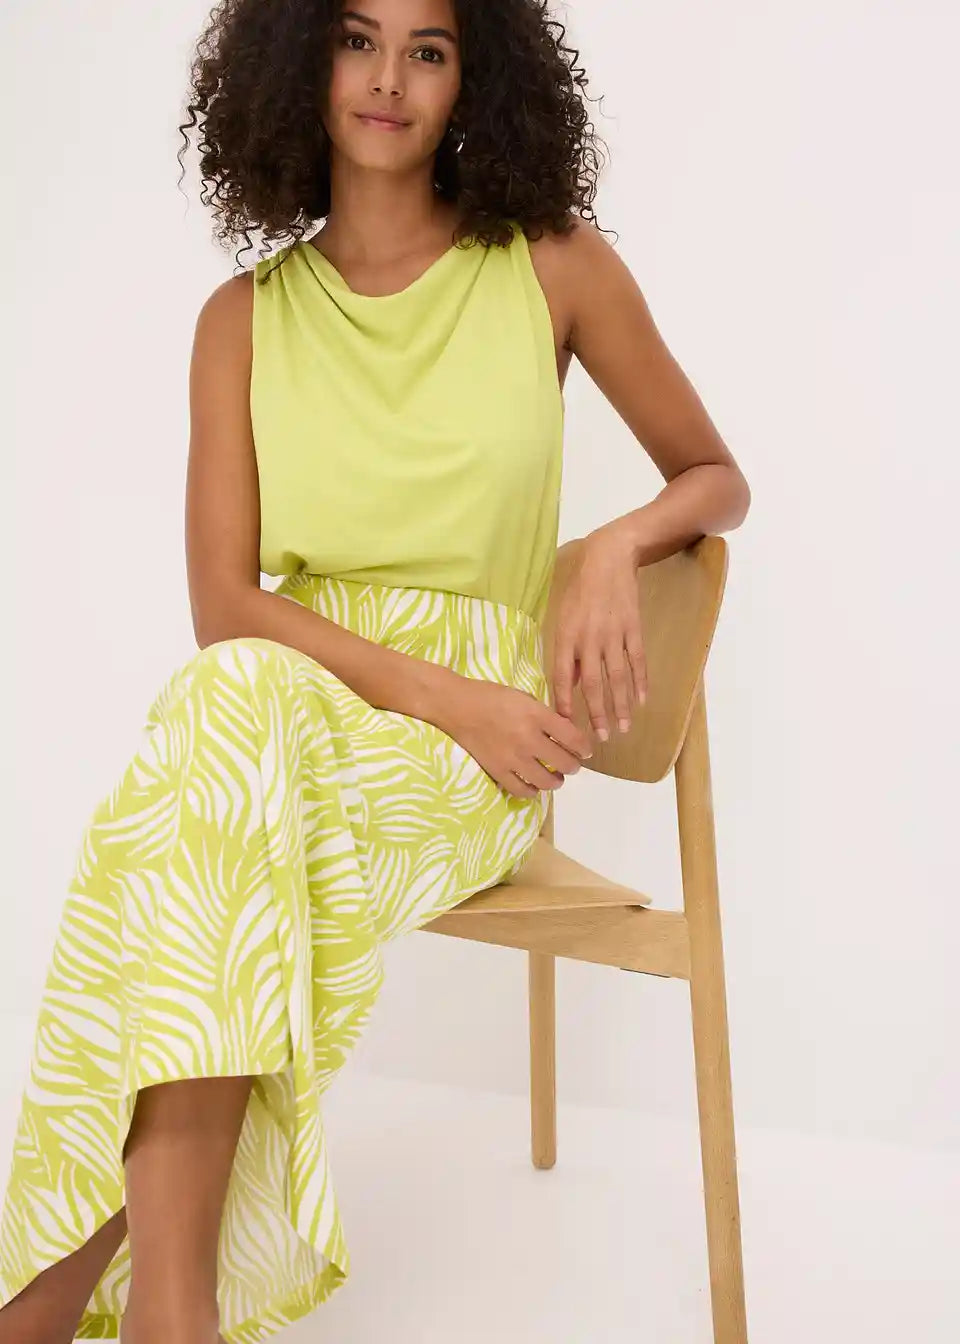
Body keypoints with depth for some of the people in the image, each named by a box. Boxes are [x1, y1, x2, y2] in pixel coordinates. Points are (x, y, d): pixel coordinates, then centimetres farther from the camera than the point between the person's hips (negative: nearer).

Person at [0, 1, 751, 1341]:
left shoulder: (556, 268, 4)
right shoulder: (247, 316, 8)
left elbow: (718, 478, 14)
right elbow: (225, 603, -1)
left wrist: (616, 545, -9)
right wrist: (438, 692, -16)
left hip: (474, 737, -2)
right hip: (274, 698, 2)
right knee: (227, 702, -35)